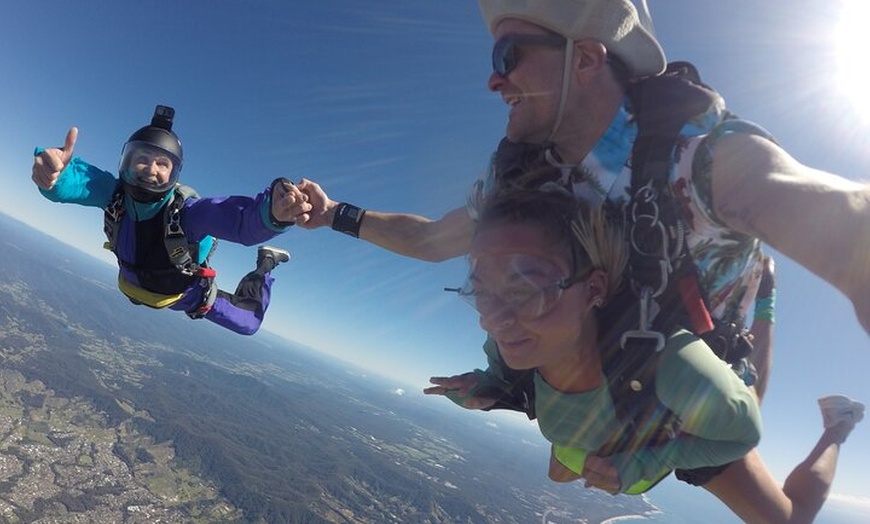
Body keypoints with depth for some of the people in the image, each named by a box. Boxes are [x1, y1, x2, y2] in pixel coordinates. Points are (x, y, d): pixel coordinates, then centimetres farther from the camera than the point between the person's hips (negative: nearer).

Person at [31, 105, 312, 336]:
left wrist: (272, 211, -86)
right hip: (134, 286, 4)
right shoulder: (114, 192, -31)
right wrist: (51, 165, -74)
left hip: (185, 295, -4)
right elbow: (73, 179, -50)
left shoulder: (186, 210, -44)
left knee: (248, 324, 14)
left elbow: (245, 217, -63)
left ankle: (265, 264, 30)